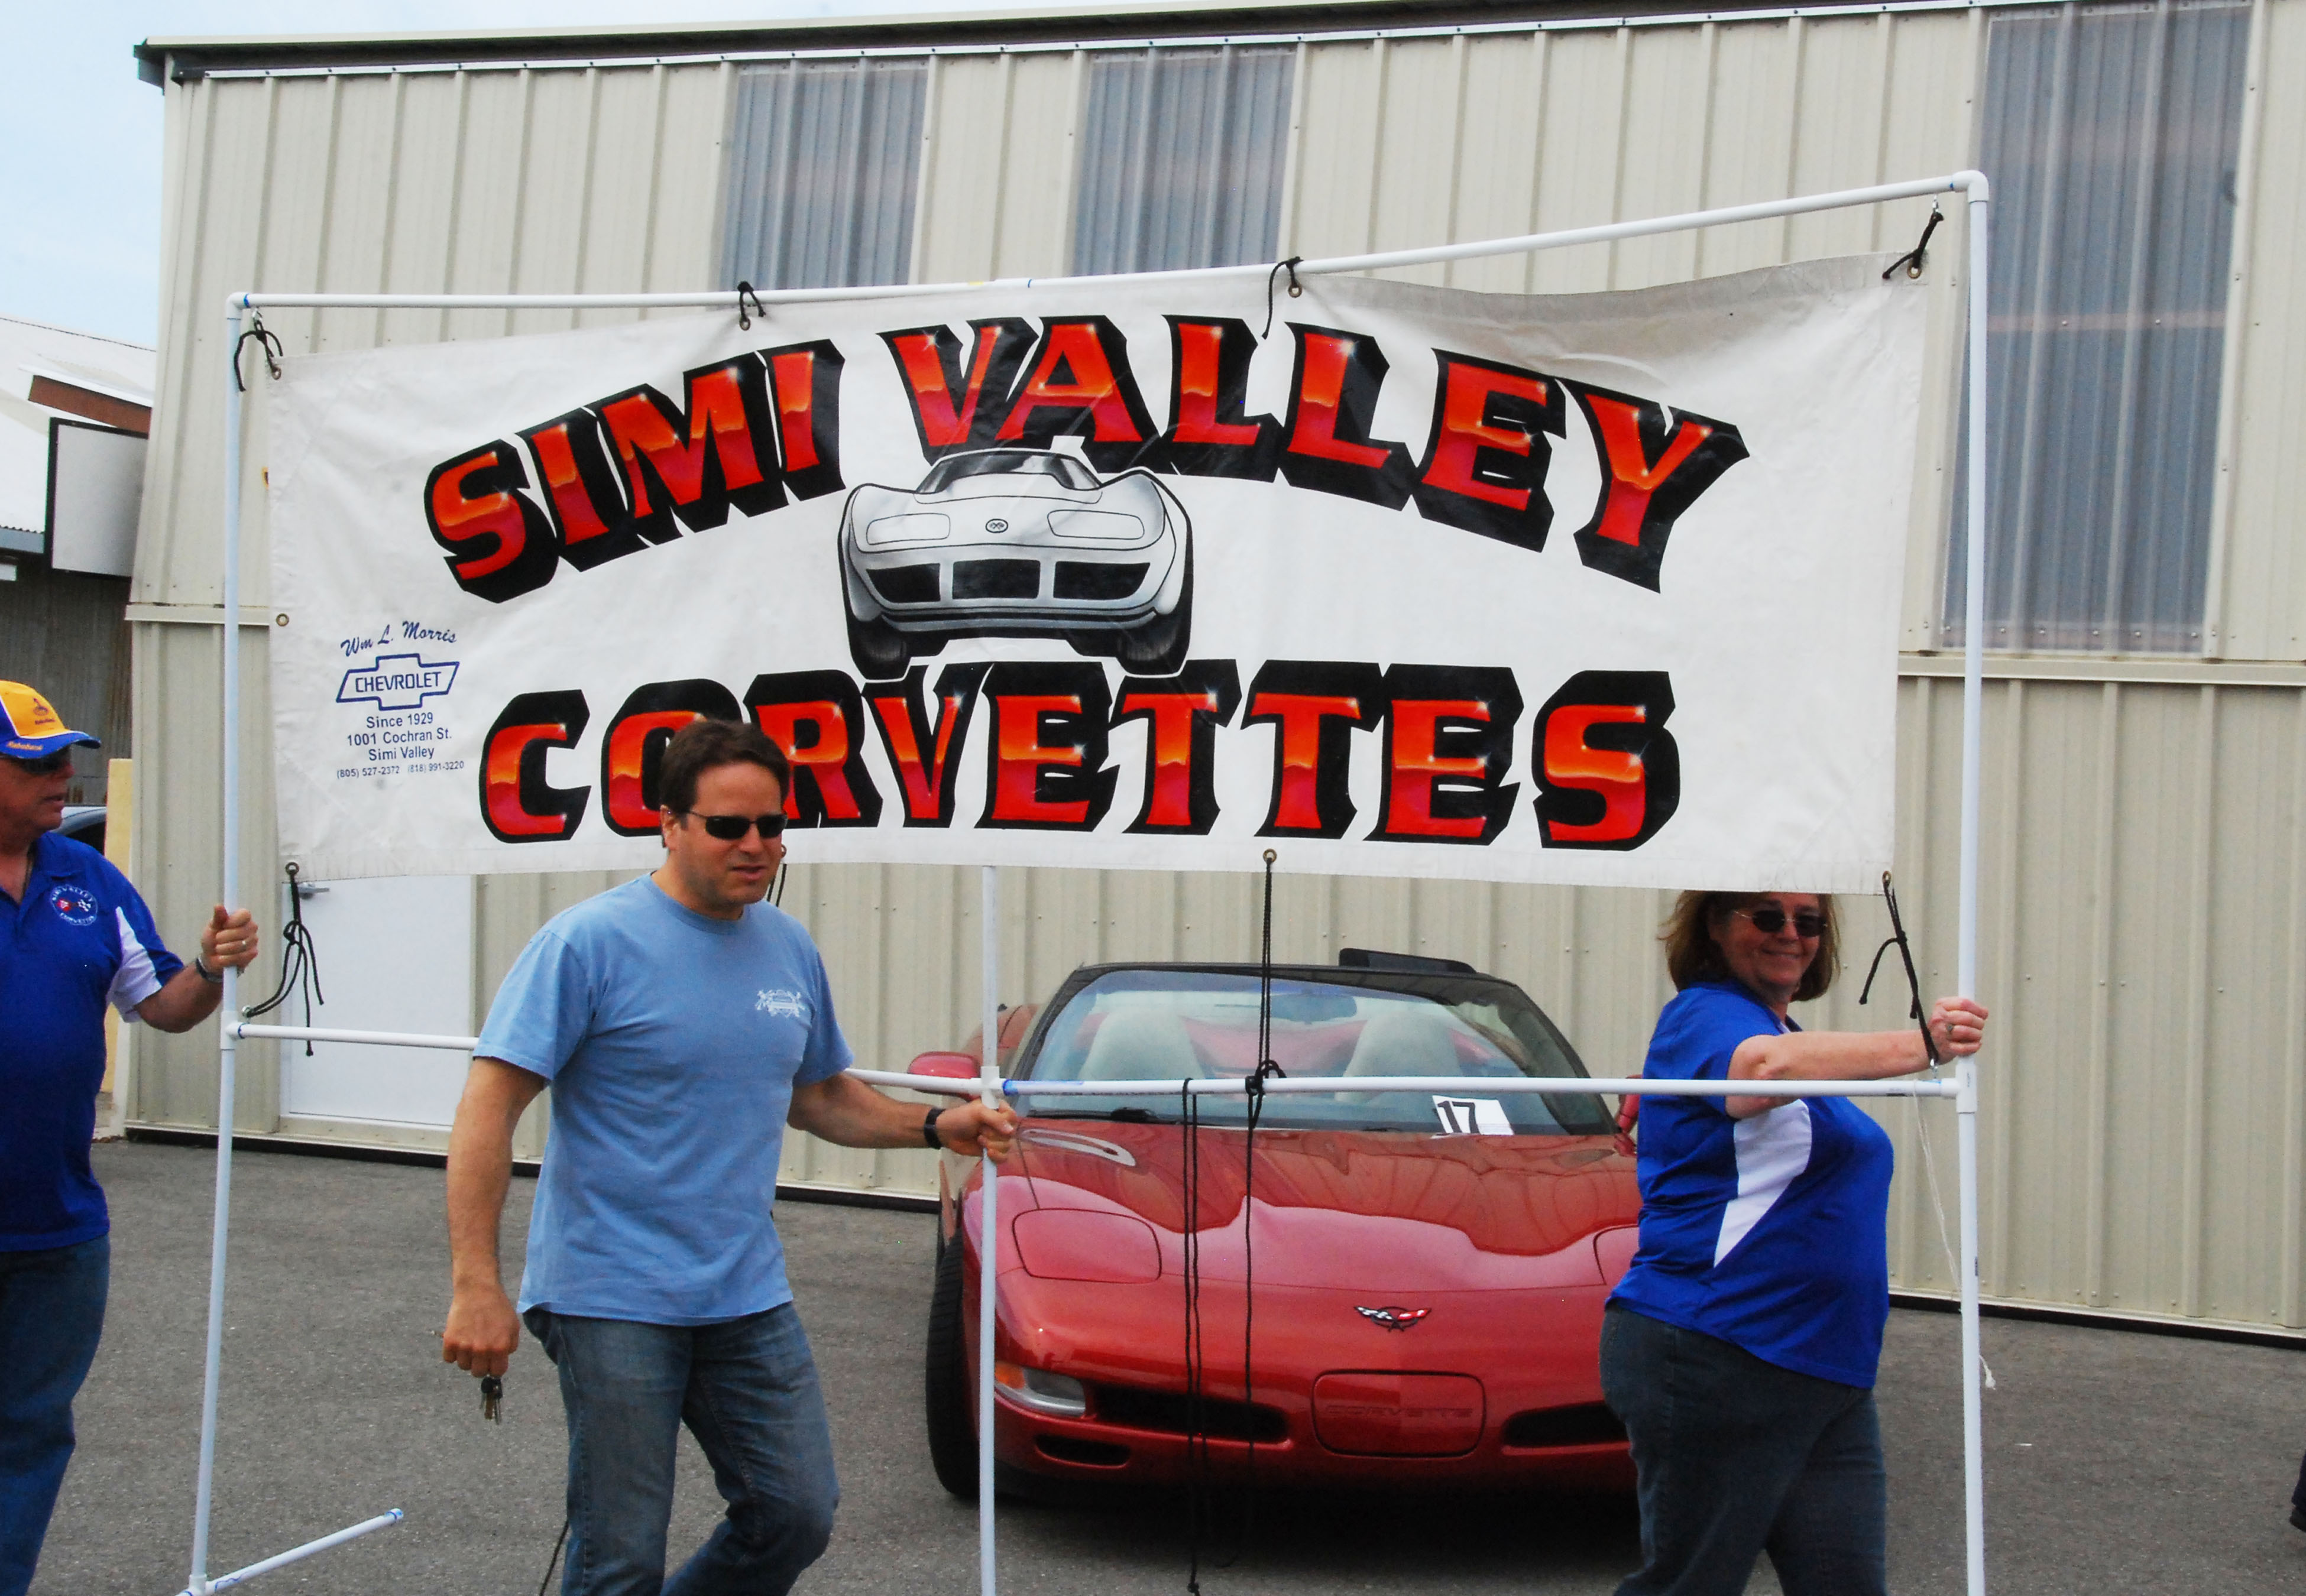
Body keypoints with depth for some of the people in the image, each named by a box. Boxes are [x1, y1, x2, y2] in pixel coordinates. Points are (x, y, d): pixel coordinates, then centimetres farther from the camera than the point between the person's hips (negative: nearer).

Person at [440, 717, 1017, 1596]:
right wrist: (476, 1287, -22)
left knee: (797, 1517, 8)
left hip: (749, 1297, 6)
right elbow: (490, 1106, -15)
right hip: (614, 1298, -6)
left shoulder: (791, 949, 9)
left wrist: (938, 1126, 8)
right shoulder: (591, 942, -12)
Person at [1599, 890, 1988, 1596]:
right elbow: (1765, 1064, -34)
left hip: (1824, 1373, 9)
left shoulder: (1788, 1029, 20)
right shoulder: (1705, 1015, -10)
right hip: (1710, 1361, -9)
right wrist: (1920, 1046, -47)